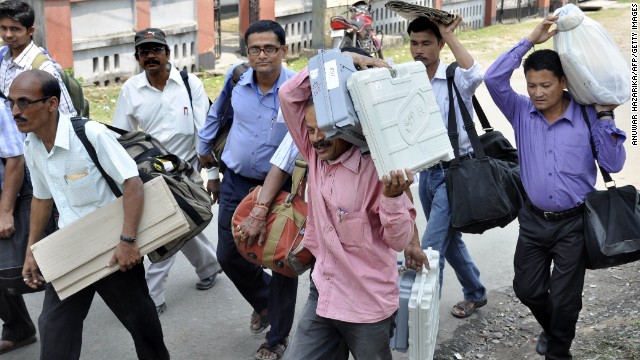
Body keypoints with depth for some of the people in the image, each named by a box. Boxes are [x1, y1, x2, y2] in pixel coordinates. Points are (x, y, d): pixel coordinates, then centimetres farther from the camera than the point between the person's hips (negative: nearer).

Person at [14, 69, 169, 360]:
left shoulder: (91, 134, -22)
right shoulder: (31, 147, -1)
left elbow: (132, 183, -24)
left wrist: (127, 241, -29)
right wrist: (31, 250, 14)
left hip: (113, 247, -5)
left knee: (139, 319, 12)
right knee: (54, 330, 6)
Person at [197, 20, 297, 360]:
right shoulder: (236, 78, -6)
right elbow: (215, 116, 12)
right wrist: (205, 155, 16)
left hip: (281, 187, -4)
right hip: (236, 183, 4)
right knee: (228, 255, 14)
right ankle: (263, 300, 44)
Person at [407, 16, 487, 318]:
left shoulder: (455, 79, -11)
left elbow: (475, 76, -35)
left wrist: (449, 35, -25)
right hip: (426, 171, 7)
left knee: (430, 247, -10)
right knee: (449, 240, 21)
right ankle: (475, 294, 41)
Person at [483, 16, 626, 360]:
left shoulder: (587, 116, -8)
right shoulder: (521, 112, -3)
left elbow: (613, 164, -11)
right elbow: (493, 79, -18)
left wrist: (605, 116, -16)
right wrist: (530, 40, -17)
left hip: (573, 223, -3)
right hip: (533, 220, 3)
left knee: (565, 298, 6)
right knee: (526, 289, 15)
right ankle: (552, 329, 46)